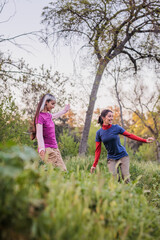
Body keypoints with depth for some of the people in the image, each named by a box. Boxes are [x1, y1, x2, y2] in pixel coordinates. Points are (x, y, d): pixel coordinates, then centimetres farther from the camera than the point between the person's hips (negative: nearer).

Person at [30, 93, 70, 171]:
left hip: (55, 148, 9)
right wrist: (42, 148, -29)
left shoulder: (48, 115, 15)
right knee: (60, 170, -20)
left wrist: (64, 111, 56)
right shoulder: (40, 116, -10)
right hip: (47, 149, -9)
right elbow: (39, 134, -18)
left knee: (64, 170, 0)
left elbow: (54, 116, 41)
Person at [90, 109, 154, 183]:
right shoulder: (99, 133, -4)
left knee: (126, 179, -9)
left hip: (123, 156, -1)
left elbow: (130, 135, -2)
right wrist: (94, 165, -5)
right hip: (111, 159, 1)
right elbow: (98, 150, -1)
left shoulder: (116, 127, -7)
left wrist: (145, 140, -6)